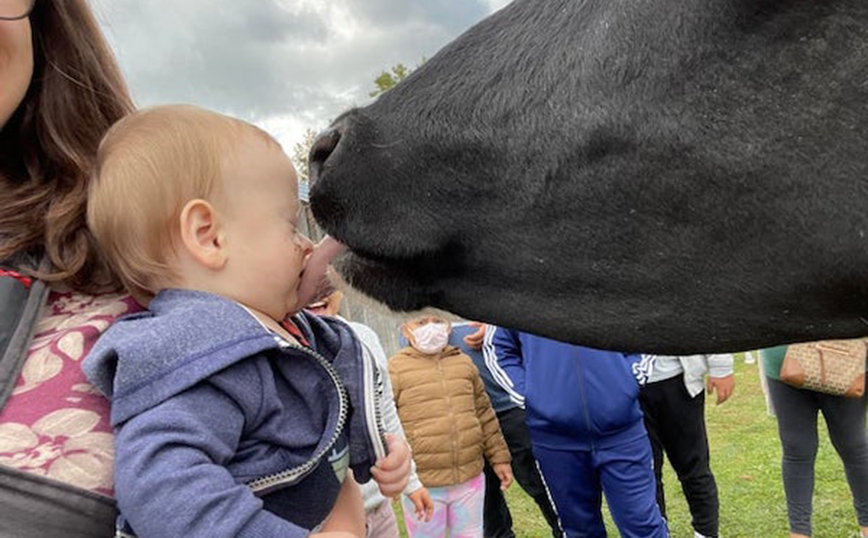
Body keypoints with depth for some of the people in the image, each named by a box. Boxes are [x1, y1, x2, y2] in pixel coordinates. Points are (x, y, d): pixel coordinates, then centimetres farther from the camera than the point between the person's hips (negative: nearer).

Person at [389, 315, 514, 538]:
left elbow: (484, 414, 16)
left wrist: (499, 457, 16)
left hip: (470, 479, 4)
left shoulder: (463, 362, 10)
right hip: (423, 485, -4)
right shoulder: (396, 368, -6)